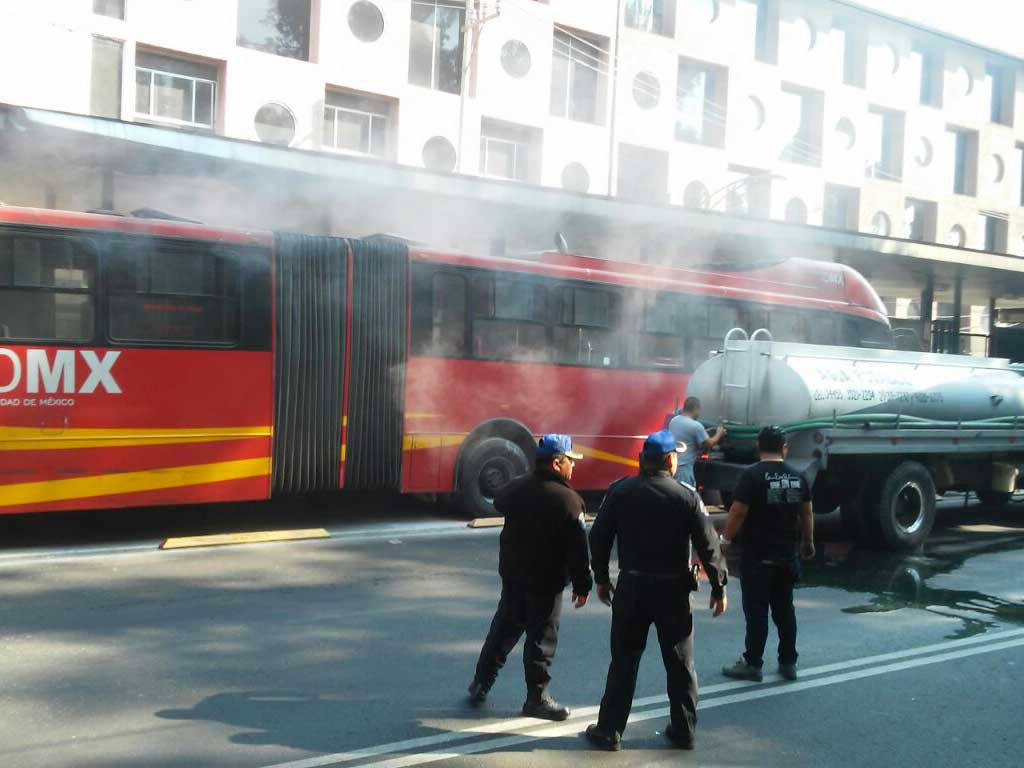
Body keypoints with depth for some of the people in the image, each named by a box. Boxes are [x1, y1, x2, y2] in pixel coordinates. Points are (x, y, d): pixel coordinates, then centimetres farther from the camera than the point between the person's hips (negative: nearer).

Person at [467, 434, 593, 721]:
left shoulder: (517, 488, -2)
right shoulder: (568, 500, -19)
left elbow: (498, 503, 22)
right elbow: (577, 550, -17)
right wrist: (582, 585, -8)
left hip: (512, 572, 6)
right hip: (547, 580, -6)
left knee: (504, 627, 19)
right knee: (541, 638, 5)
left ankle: (480, 684, 26)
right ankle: (537, 699, 14)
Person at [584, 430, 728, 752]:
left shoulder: (620, 491, -3)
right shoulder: (687, 497, -7)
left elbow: (599, 537, 0)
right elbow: (708, 546, -7)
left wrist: (601, 578, 11)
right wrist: (718, 587, 4)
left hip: (631, 586, 1)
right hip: (673, 589, -1)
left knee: (624, 661, 9)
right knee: (680, 663, 13)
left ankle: (609, 731, 12)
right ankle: (683, 731, 21)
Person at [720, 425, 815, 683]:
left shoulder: (752, 475, -13)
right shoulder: (797, 476, 5)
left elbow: (738, 512, -15)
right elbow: (807, 513, 13)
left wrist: (726, 539, -2)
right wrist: (808, 542, 26)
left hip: (757, 557, -5)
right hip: (786, 556, 6)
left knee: (756, 611, 0)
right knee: (784, 610, 14)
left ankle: (752, 664, 6)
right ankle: (788, 662, 20)